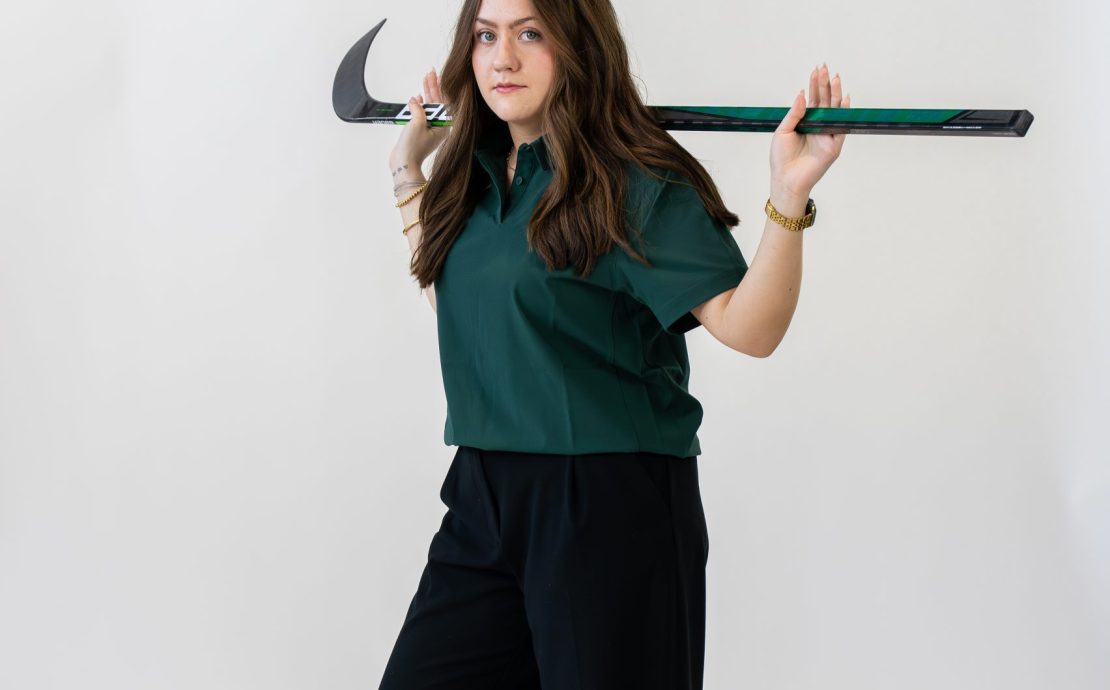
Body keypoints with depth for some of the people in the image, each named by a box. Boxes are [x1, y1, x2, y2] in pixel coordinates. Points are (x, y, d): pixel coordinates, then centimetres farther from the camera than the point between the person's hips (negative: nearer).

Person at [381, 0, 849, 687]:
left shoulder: (637, 183, -11)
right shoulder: (477, 175, 10)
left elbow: (748, 326, -21)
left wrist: (790, 194, -33)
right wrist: (409, 171, 26)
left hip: (611, 510, -6)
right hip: (484, 501, 7)